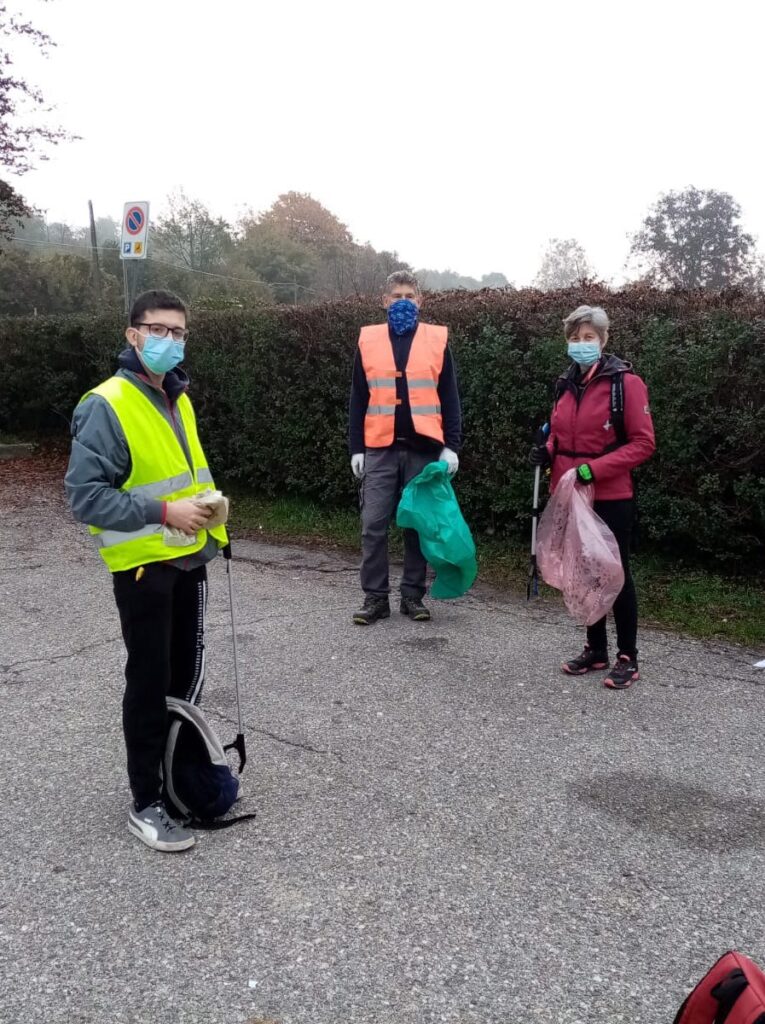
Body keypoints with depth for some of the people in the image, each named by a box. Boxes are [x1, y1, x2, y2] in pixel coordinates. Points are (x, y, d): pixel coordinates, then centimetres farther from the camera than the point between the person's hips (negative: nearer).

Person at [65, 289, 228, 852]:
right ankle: (146, 804, 14)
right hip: (143, 565, -8)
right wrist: (163, 512, -26)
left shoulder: (178, 399, 9)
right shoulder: (106, 406, -17)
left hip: (190, 559, 8)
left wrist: (206, 507, 5)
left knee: (188, 673, 17)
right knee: (150, 682, 1)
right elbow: (85, 494, -22)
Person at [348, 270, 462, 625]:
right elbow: (358, 400, 9)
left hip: (423, 448, 0)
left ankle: (412, 595, 17)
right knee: (373, 525, -1)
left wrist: (450, 446, -3)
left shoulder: (437, 339, 4)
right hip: (380, 449, 1)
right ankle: (375, 597, 9)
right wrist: (356, 448, 4)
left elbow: (449, 397, 5)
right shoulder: (368, 339, 7)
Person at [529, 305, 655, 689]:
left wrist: (594, 468, -22)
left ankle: (627, 657, 17)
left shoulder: (625, 382, -11)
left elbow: (643, 443, -13)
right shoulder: (566, 384, 8)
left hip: (611, 498, -6)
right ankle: (595, 649, 28)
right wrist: (547, 451, -2)